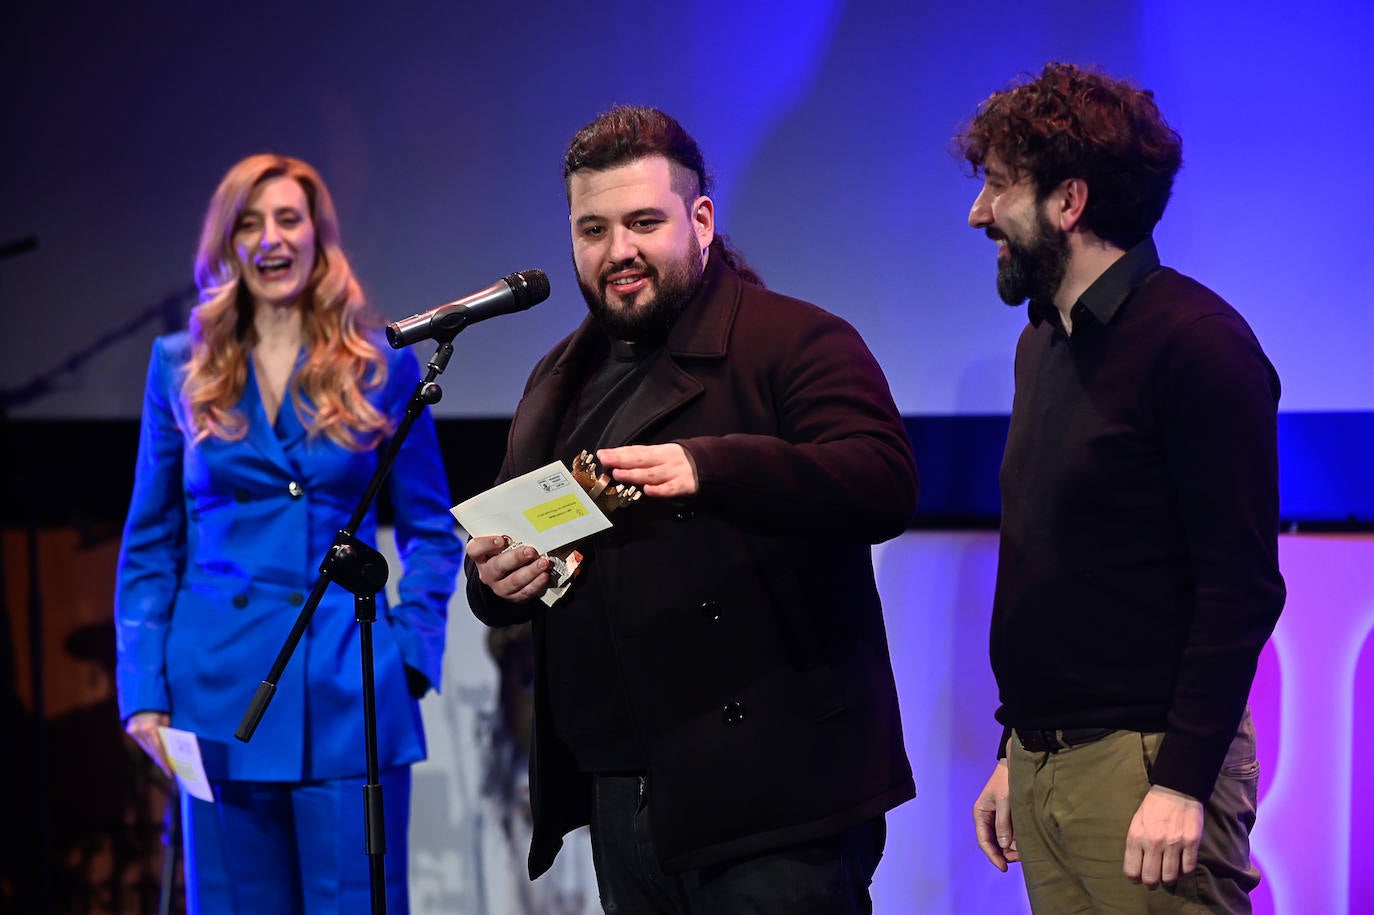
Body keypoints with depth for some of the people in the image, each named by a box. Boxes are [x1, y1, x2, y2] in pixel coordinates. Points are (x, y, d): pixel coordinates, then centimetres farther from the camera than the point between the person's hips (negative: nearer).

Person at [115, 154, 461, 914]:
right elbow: (150, 544, 9)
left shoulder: (381, 367, 5)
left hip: (350, 693, -1)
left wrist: (412, 651, -3)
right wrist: (143, 688, 0)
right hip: (221, 691, 1)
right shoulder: (180, 368, 7)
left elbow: (432, 532, 11)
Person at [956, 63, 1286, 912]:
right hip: (1041, 765, 8)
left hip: (1147, 763, -8)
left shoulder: (1194, 341, -12)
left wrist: (1182, 783, -20)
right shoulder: (1043, 342, 15)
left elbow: (1242, 587, -16)